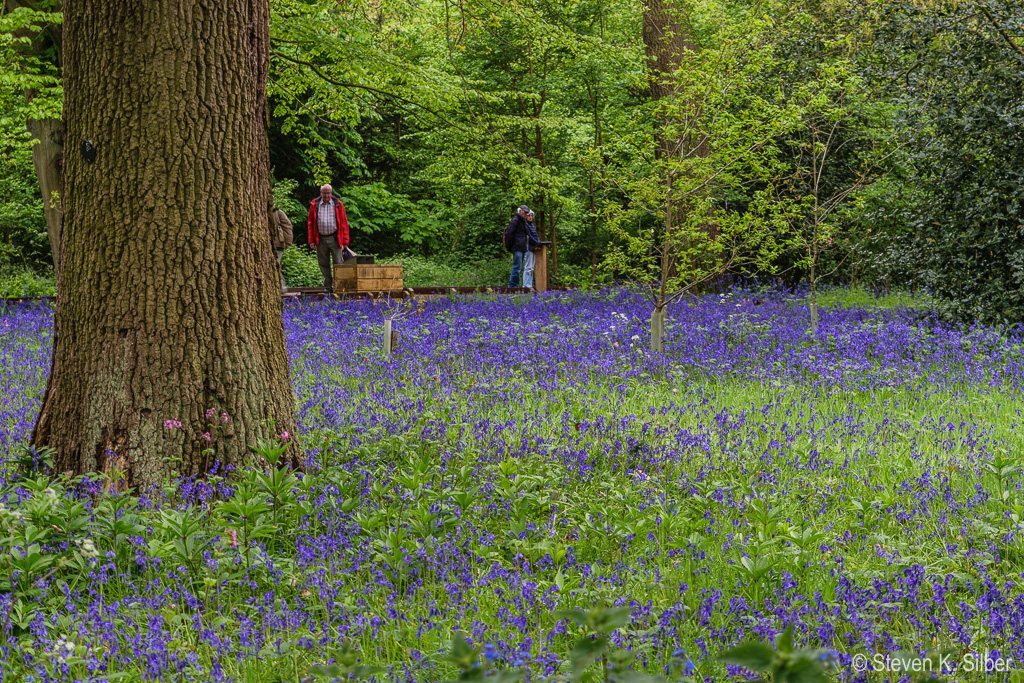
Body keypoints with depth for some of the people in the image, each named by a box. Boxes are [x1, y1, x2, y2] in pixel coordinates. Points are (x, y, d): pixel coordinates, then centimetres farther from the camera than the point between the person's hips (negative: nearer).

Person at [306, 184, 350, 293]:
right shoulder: (314, 205, 7)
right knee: (324, 264, 5)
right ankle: (328, 287, 12)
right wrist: (311, 240, 3)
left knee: (338, 263, -4)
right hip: (320, 240, 2)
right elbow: (310, 223, 10)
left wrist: (345, 241, -1)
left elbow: (344, 223, 5)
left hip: (334, 239, -2)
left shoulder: (338, 205, 5)